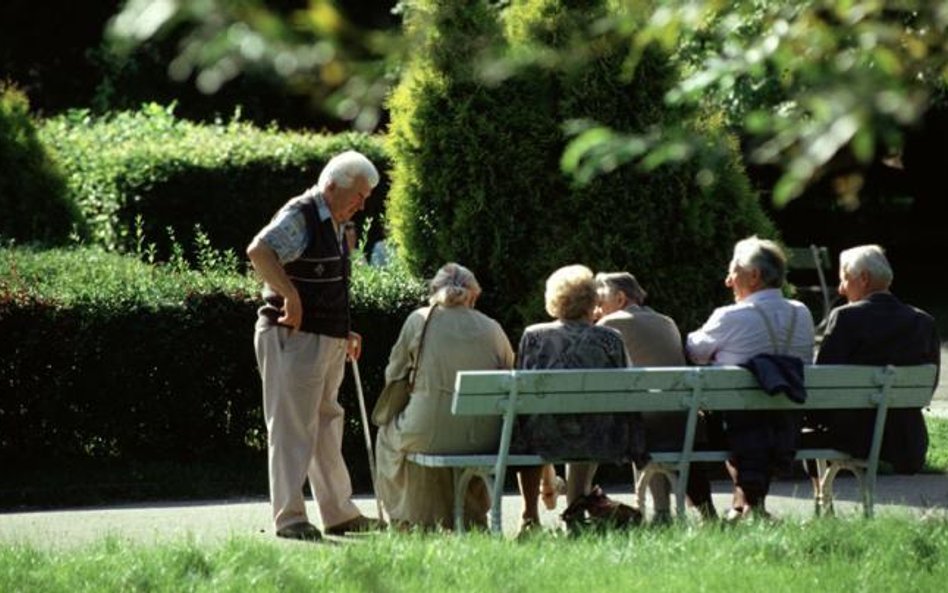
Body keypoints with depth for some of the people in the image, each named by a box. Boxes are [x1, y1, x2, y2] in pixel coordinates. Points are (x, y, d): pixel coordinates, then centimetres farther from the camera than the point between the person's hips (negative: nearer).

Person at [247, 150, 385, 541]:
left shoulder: (335, 225, 17)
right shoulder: (299, 216, -14)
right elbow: (259, 251, -31)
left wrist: (344, 334, 23)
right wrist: (290, 296, -32)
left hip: (327, 343, 10)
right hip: (293, 338, -10)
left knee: (326, 427, 16)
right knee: (292, 428, -7)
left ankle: (340, 514, 24)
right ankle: (288, 517, -4)